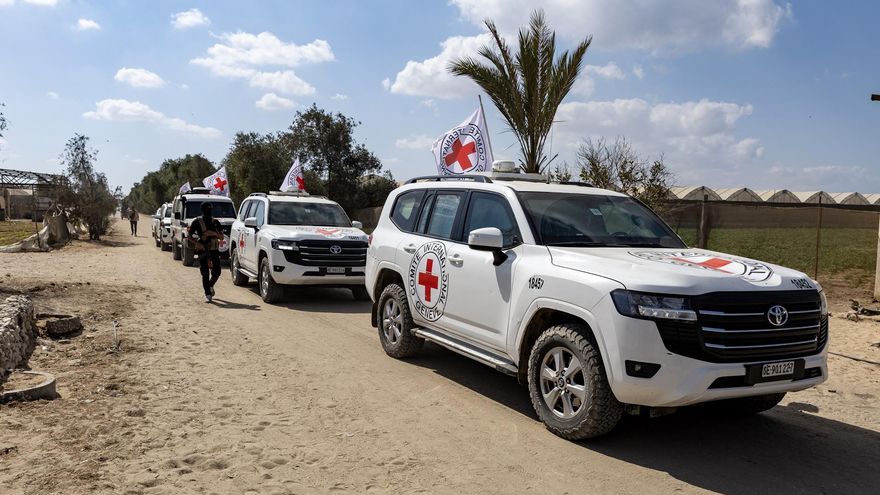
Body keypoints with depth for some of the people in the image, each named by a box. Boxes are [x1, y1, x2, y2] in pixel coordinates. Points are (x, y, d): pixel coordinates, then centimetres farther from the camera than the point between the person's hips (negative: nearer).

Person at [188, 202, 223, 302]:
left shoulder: (215, 222, 11)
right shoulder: (197, 222, 2)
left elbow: (222, 237, 11)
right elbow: (189, 236, 2)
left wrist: (214, 233, -10)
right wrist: (197, 243, -14)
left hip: (214, 250, 3)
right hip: (202, 250, -3)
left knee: (217, 272, 0)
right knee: (205, 274, -4)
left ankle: (210, 285, 30)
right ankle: (207, 295, 2)